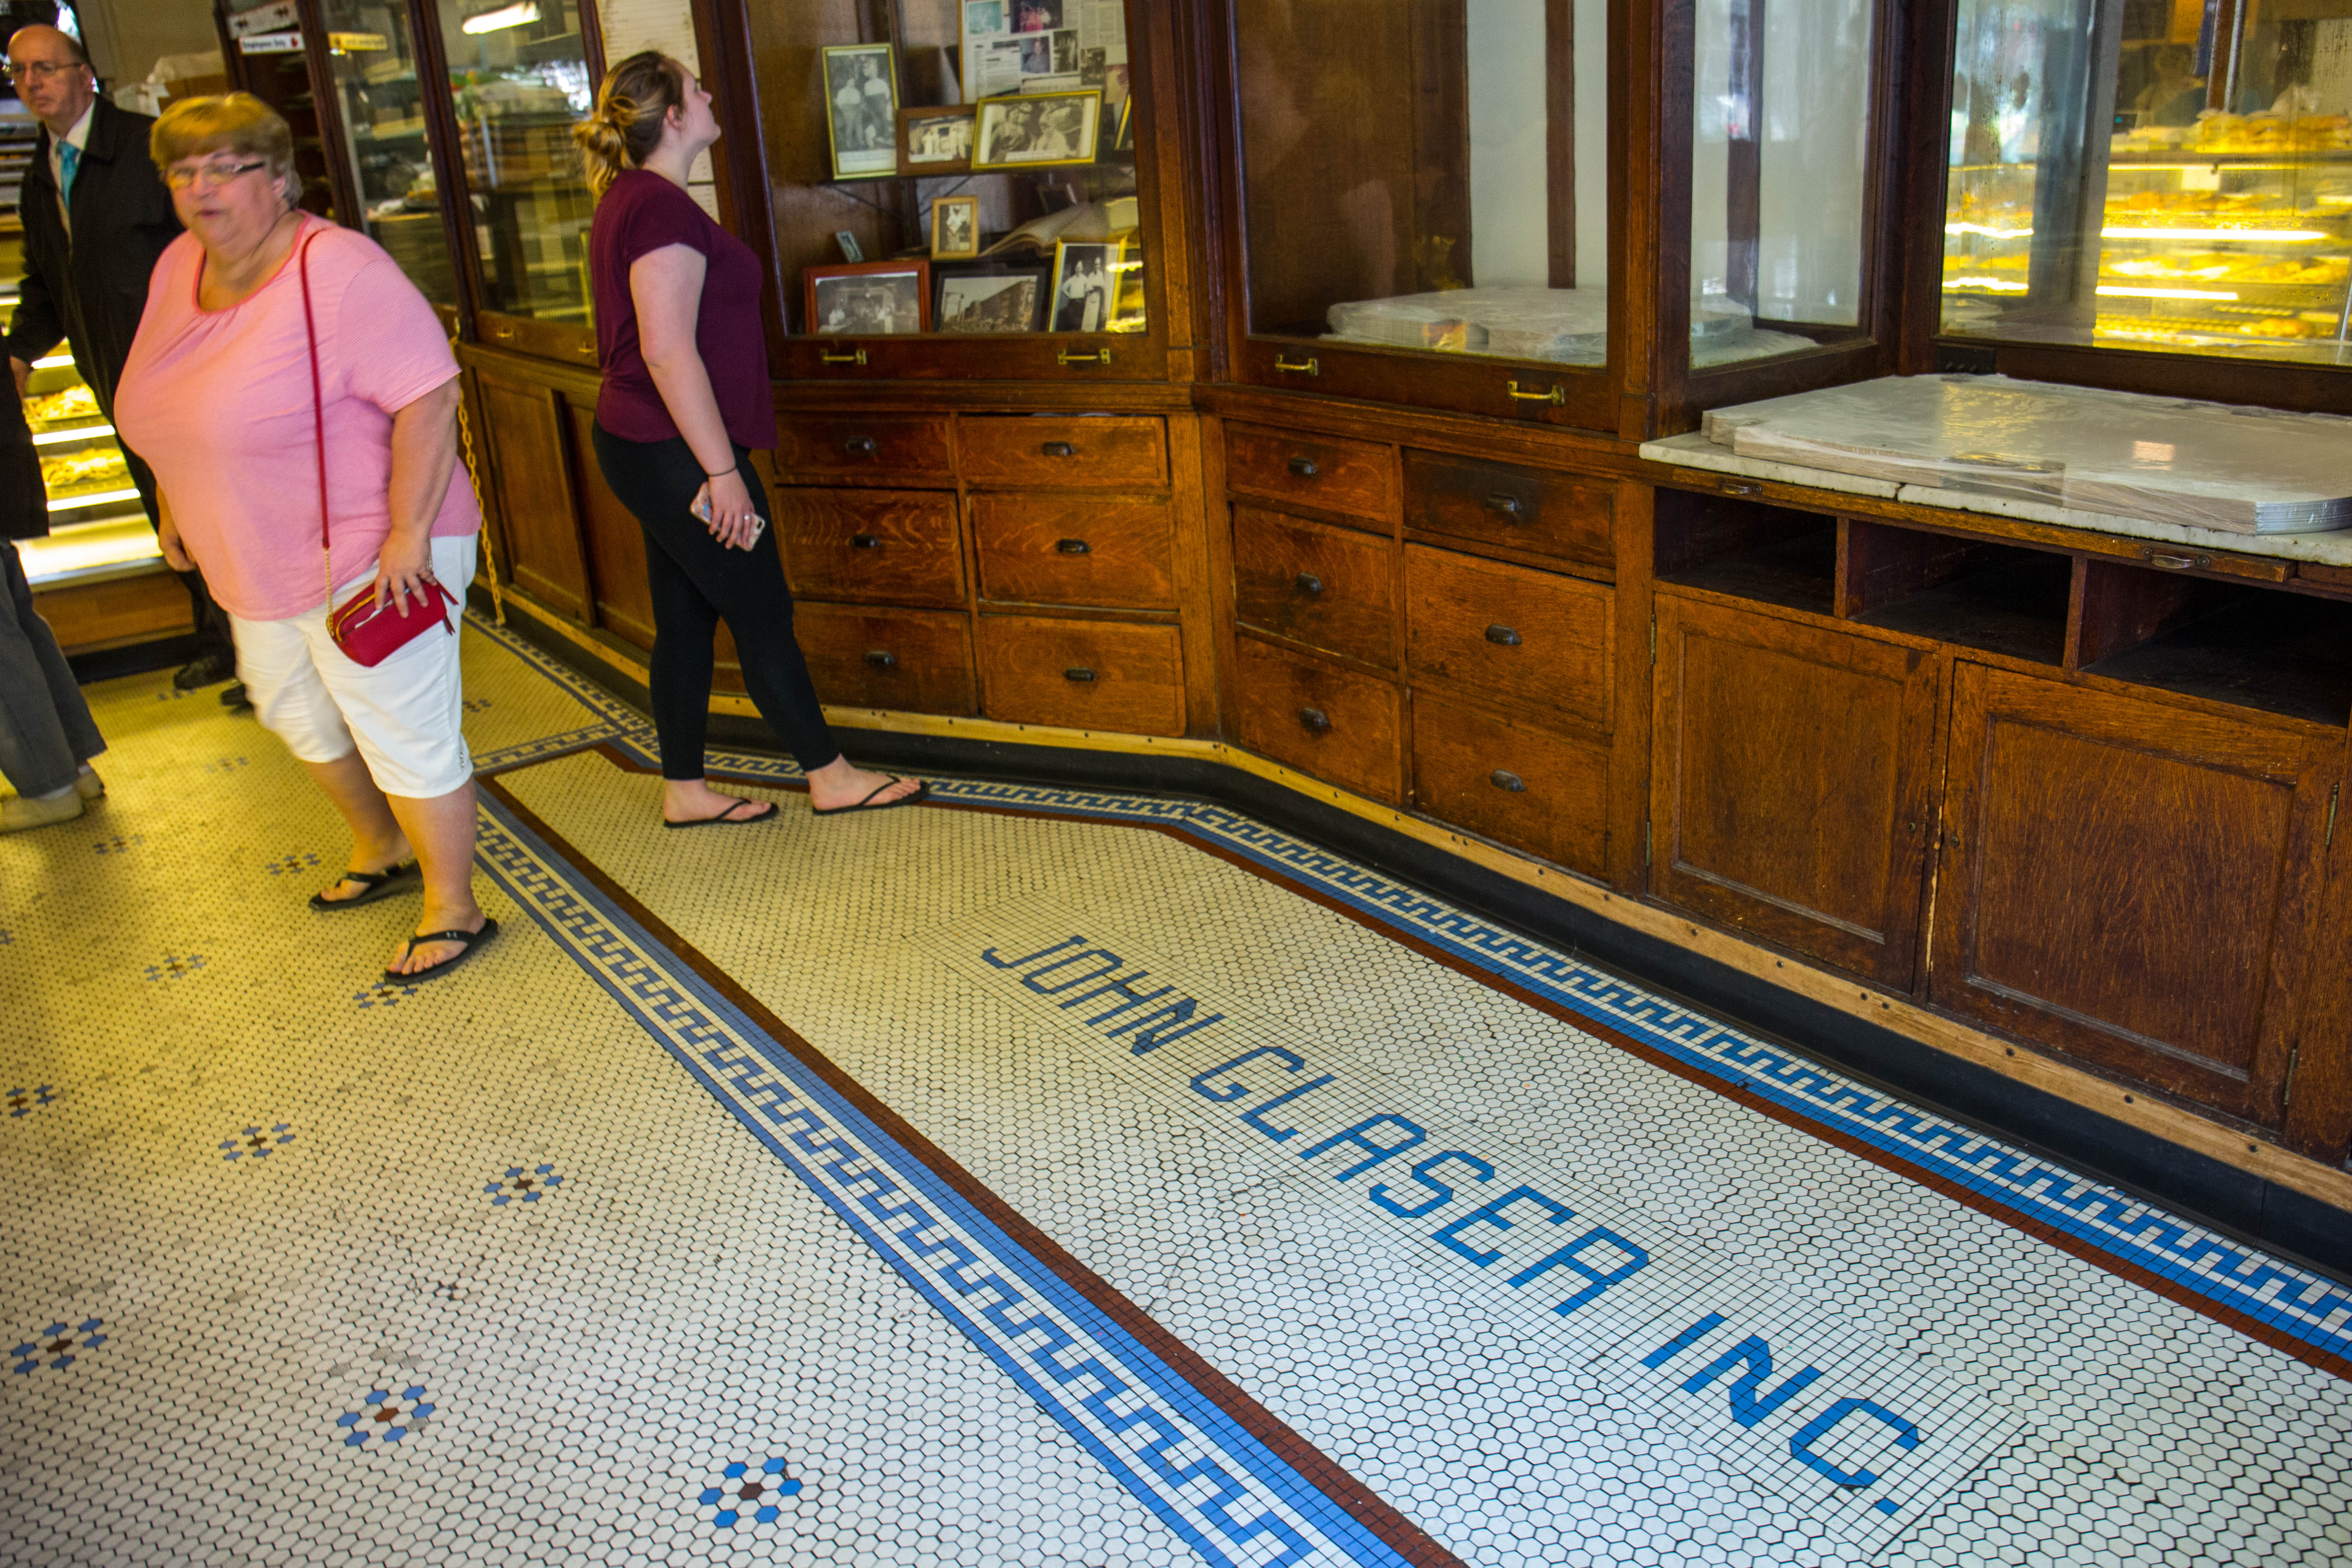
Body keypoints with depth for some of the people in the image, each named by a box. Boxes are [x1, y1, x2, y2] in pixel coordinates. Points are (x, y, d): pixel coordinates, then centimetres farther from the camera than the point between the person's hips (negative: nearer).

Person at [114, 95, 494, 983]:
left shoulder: (339, 271, -20)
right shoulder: (179, 269, 7)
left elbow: (428, 396, -25)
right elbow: (177, 410, 21)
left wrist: (408, 533, -28)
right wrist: (176, 508, 22)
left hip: (370, 557, -9)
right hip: (258, 566, 10)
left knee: (404, 734, -3)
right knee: (297, 714, 23)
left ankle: (453, 911, 12)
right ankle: (382, 853, 44)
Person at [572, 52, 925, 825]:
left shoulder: (630, 199, 15)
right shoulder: (663, 208, -18)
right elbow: (670, 354, -24)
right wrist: (723, 471, -22)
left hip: (643, 446, 10)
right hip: (676, 455, -10)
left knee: (685, 621, 14)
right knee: (763, 616, 1)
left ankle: (684, 791, 22)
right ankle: (831, 777, 13)